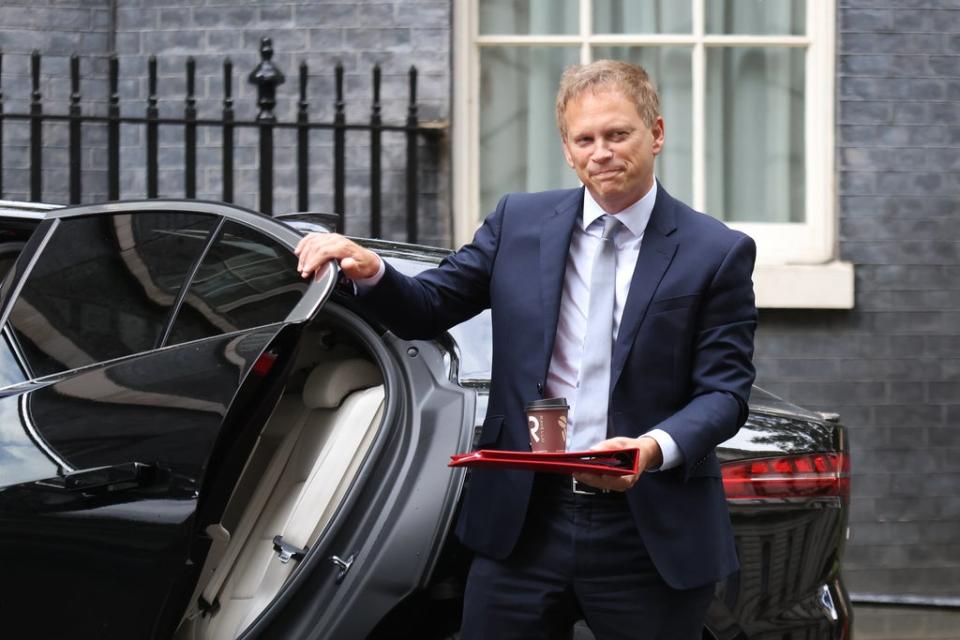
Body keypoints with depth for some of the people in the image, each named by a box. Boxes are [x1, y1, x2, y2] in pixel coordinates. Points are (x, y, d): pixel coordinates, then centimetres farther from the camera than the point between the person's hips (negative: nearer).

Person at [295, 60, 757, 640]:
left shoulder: (718, 253, -1)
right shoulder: (518, 221, 8)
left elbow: (725, 392, -5)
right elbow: (427, 310, 11)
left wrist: (656, 447, -24)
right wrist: (371, 272, -11)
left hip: (652, 537, -2)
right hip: (523, 525, 2)